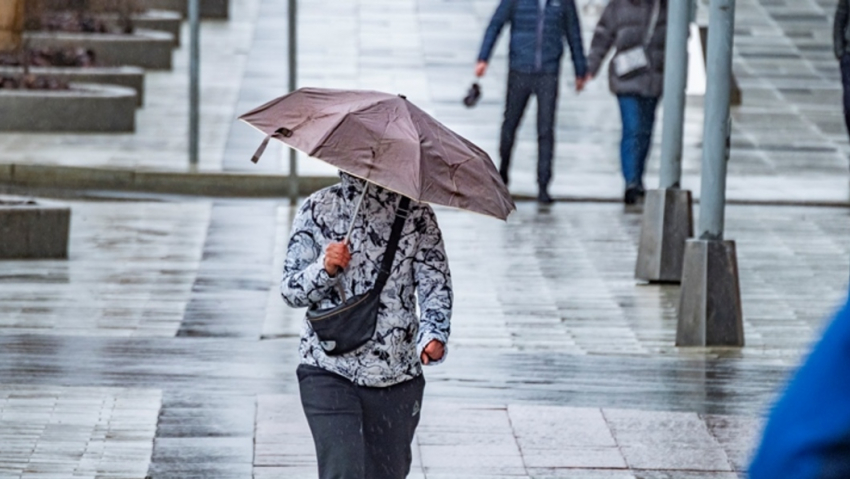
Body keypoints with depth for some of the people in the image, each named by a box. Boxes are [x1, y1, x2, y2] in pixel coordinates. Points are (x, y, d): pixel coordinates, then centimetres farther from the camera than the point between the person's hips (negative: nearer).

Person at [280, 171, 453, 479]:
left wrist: (432, 335, -21)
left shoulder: (416, 214, 4)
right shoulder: (317, 210, 2)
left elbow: (435, 283, -1)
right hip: (329, 371, -2)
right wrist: (325, 269, -18)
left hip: (397, 375, 2)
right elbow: (290, 289, 3)